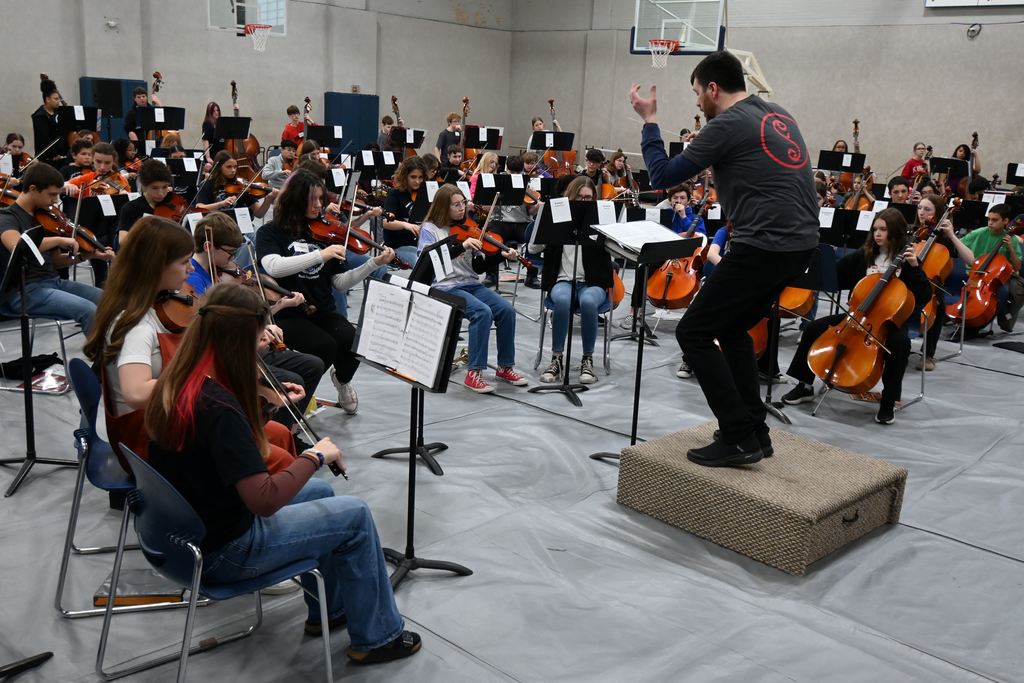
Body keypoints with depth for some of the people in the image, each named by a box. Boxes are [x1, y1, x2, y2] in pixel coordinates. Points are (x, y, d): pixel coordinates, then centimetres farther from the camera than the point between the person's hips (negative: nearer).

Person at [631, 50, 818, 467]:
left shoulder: (727, 124, -8)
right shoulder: (778, 115, 17)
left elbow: (663, 176, -5)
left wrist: (649, 121, 5)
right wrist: (704, 148, 27)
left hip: (765, 246, -9)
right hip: (800, 243, 9)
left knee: (693, 333, -1)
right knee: (732, 328, 23)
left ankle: (739, 439, -2)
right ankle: (754, 431, 23)